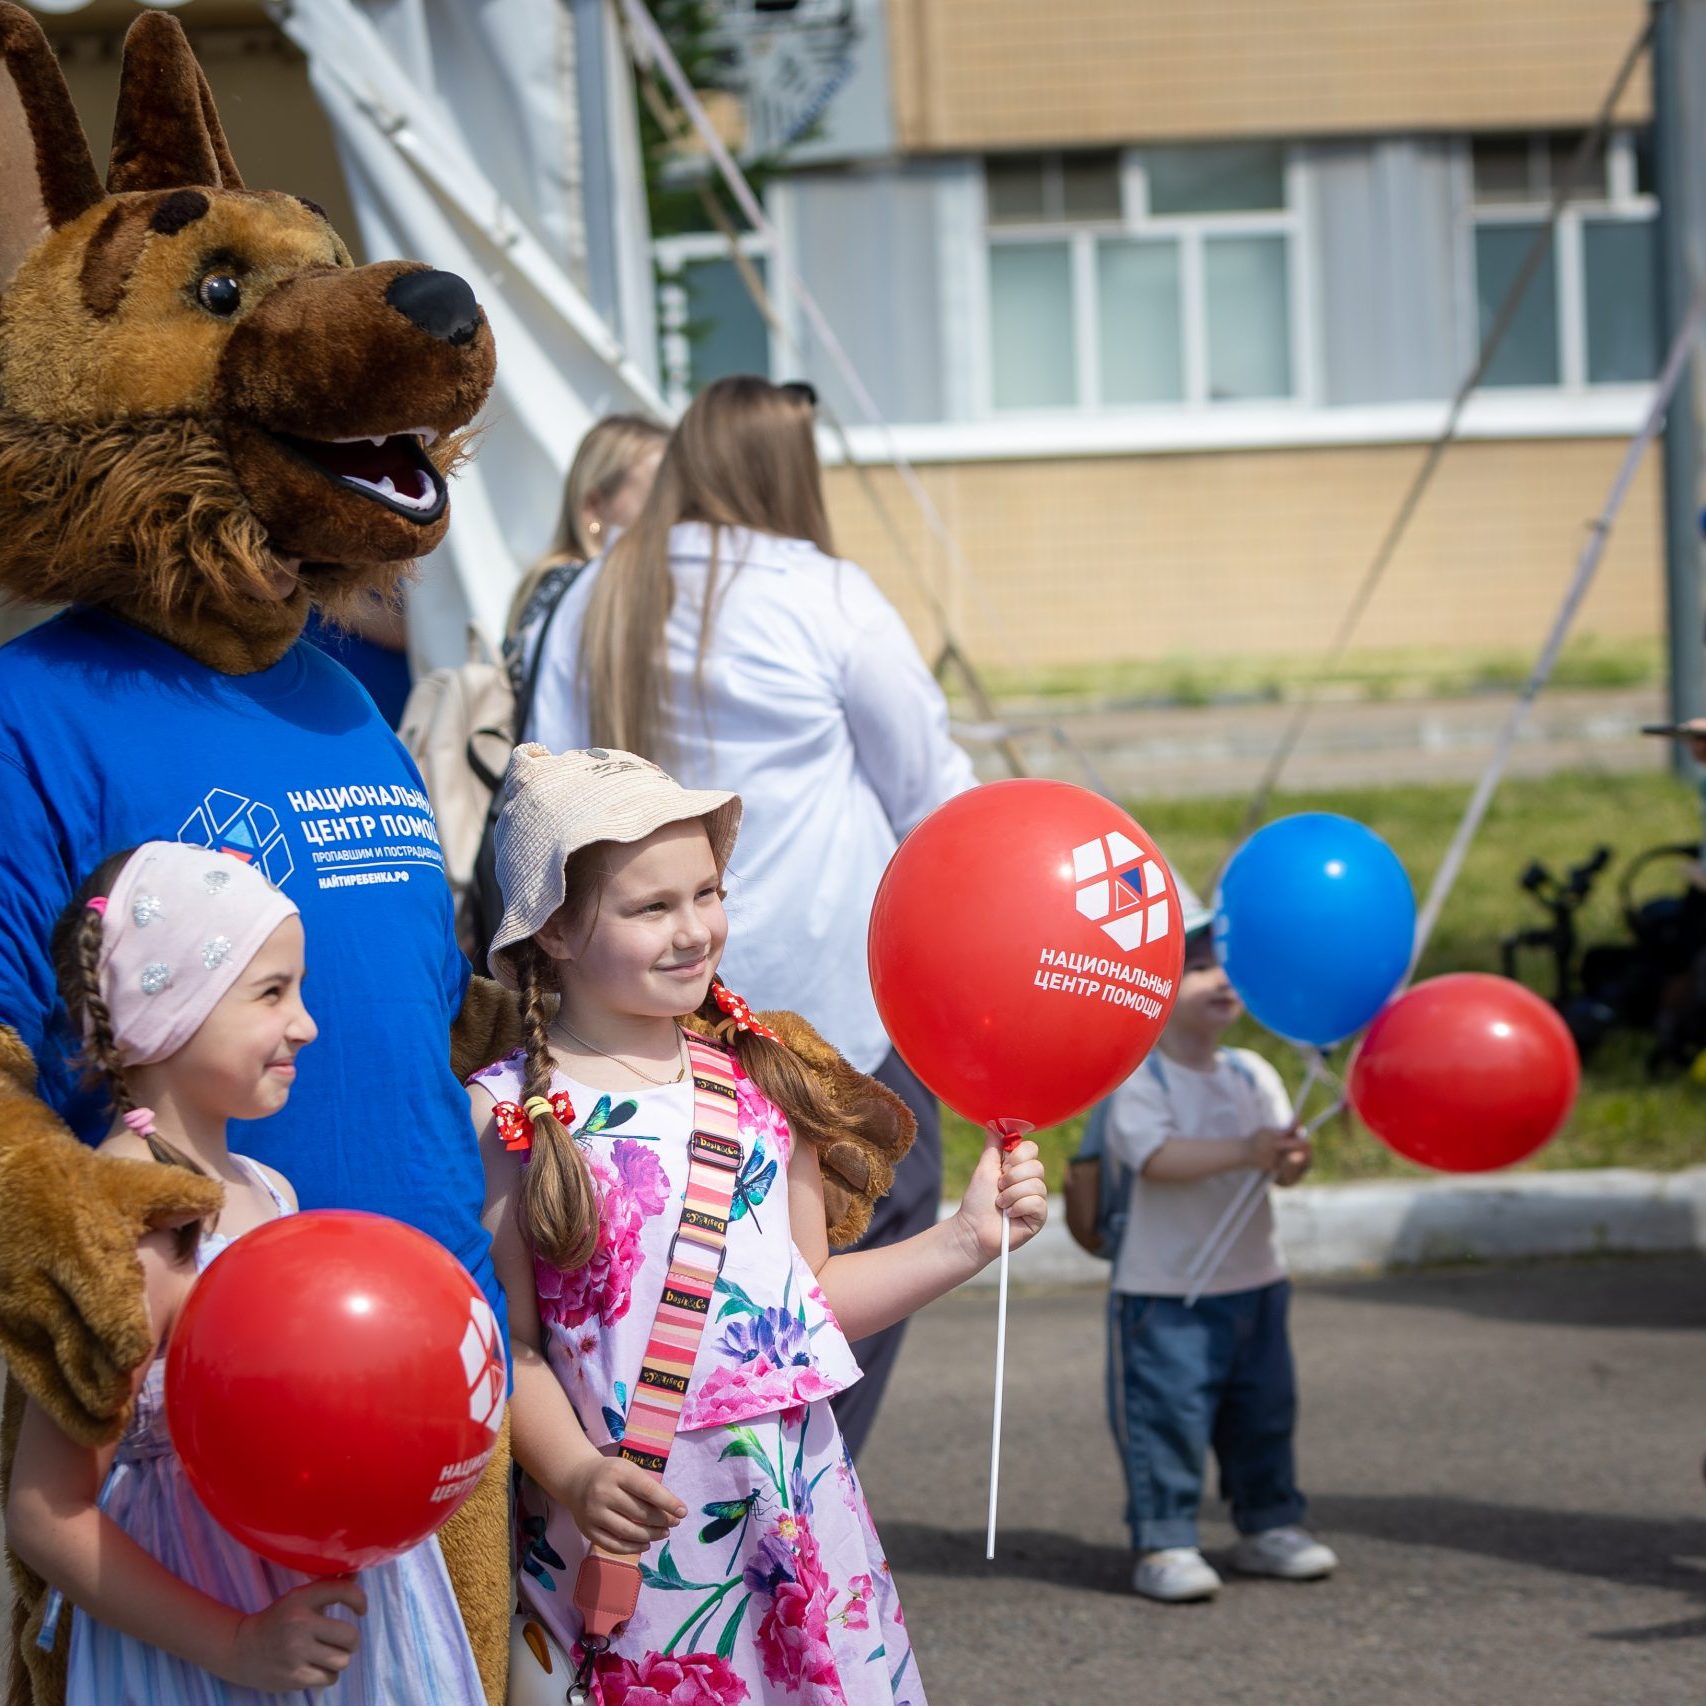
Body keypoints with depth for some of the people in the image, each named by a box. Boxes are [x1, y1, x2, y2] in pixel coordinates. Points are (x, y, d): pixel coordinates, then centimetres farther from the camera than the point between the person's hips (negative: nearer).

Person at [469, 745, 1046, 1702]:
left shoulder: (762, 1079, 8)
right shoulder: (509, 1113, -5)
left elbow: (807, 1298, 13)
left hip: (794, 1512, 4)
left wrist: (967, 1241, 8)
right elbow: (512, 1346, -7)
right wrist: (576, 1478, -21)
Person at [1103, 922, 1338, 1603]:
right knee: (1168, 1415, -7)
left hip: (1255, 1281, 6)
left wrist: (1292, 1157, -26)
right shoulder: (1139, 1080, -12)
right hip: (1166, 1291, -6)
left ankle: (1268, 1526, 28)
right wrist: (1245, 1152, -33)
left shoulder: (1251, 1074, 7)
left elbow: (1282, 1158, -1)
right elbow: (1155, 1156, -26)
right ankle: (1164, 1545, -1)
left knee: (1264, 1410, 14)